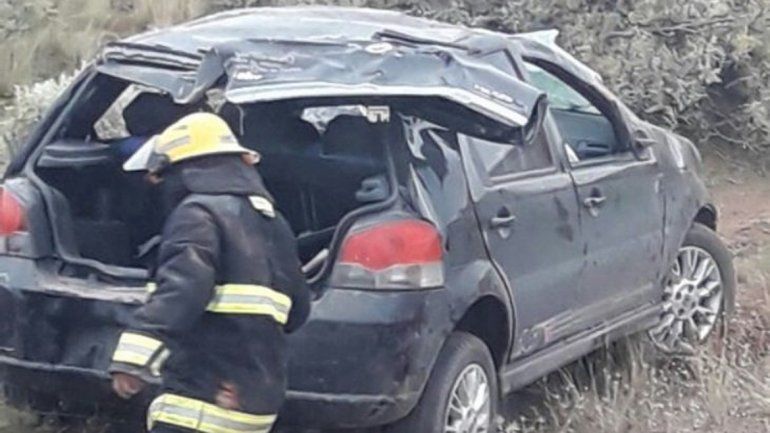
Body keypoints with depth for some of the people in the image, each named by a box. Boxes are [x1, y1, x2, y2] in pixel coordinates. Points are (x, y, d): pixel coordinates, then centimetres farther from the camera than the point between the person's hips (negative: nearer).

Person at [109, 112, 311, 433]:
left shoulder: (198, 213, -7)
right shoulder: (270, 221, 19)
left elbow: (184, 288, -26)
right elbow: (296, 308, 25)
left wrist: (137, 353, -37)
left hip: (204, 397, -9)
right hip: (255, 396, 9)